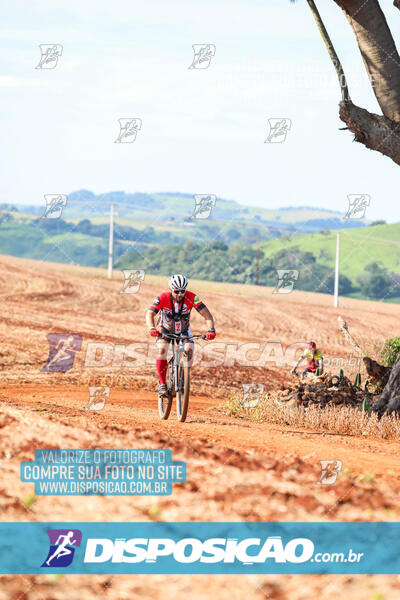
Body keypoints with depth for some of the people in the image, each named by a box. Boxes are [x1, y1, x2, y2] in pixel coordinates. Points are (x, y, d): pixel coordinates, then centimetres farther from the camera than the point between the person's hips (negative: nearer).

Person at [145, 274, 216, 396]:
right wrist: (152, 328, -59)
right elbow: (150, 313, -39)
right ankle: (162, 384, -17)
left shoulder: (191, 298, -27)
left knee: (189, 350, -22)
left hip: (183, 329, 2)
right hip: (165, 329, -1)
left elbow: (206, 314, -31)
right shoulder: (162, 298, -30)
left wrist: (211, 329, -48)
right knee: (162, 350, -26)